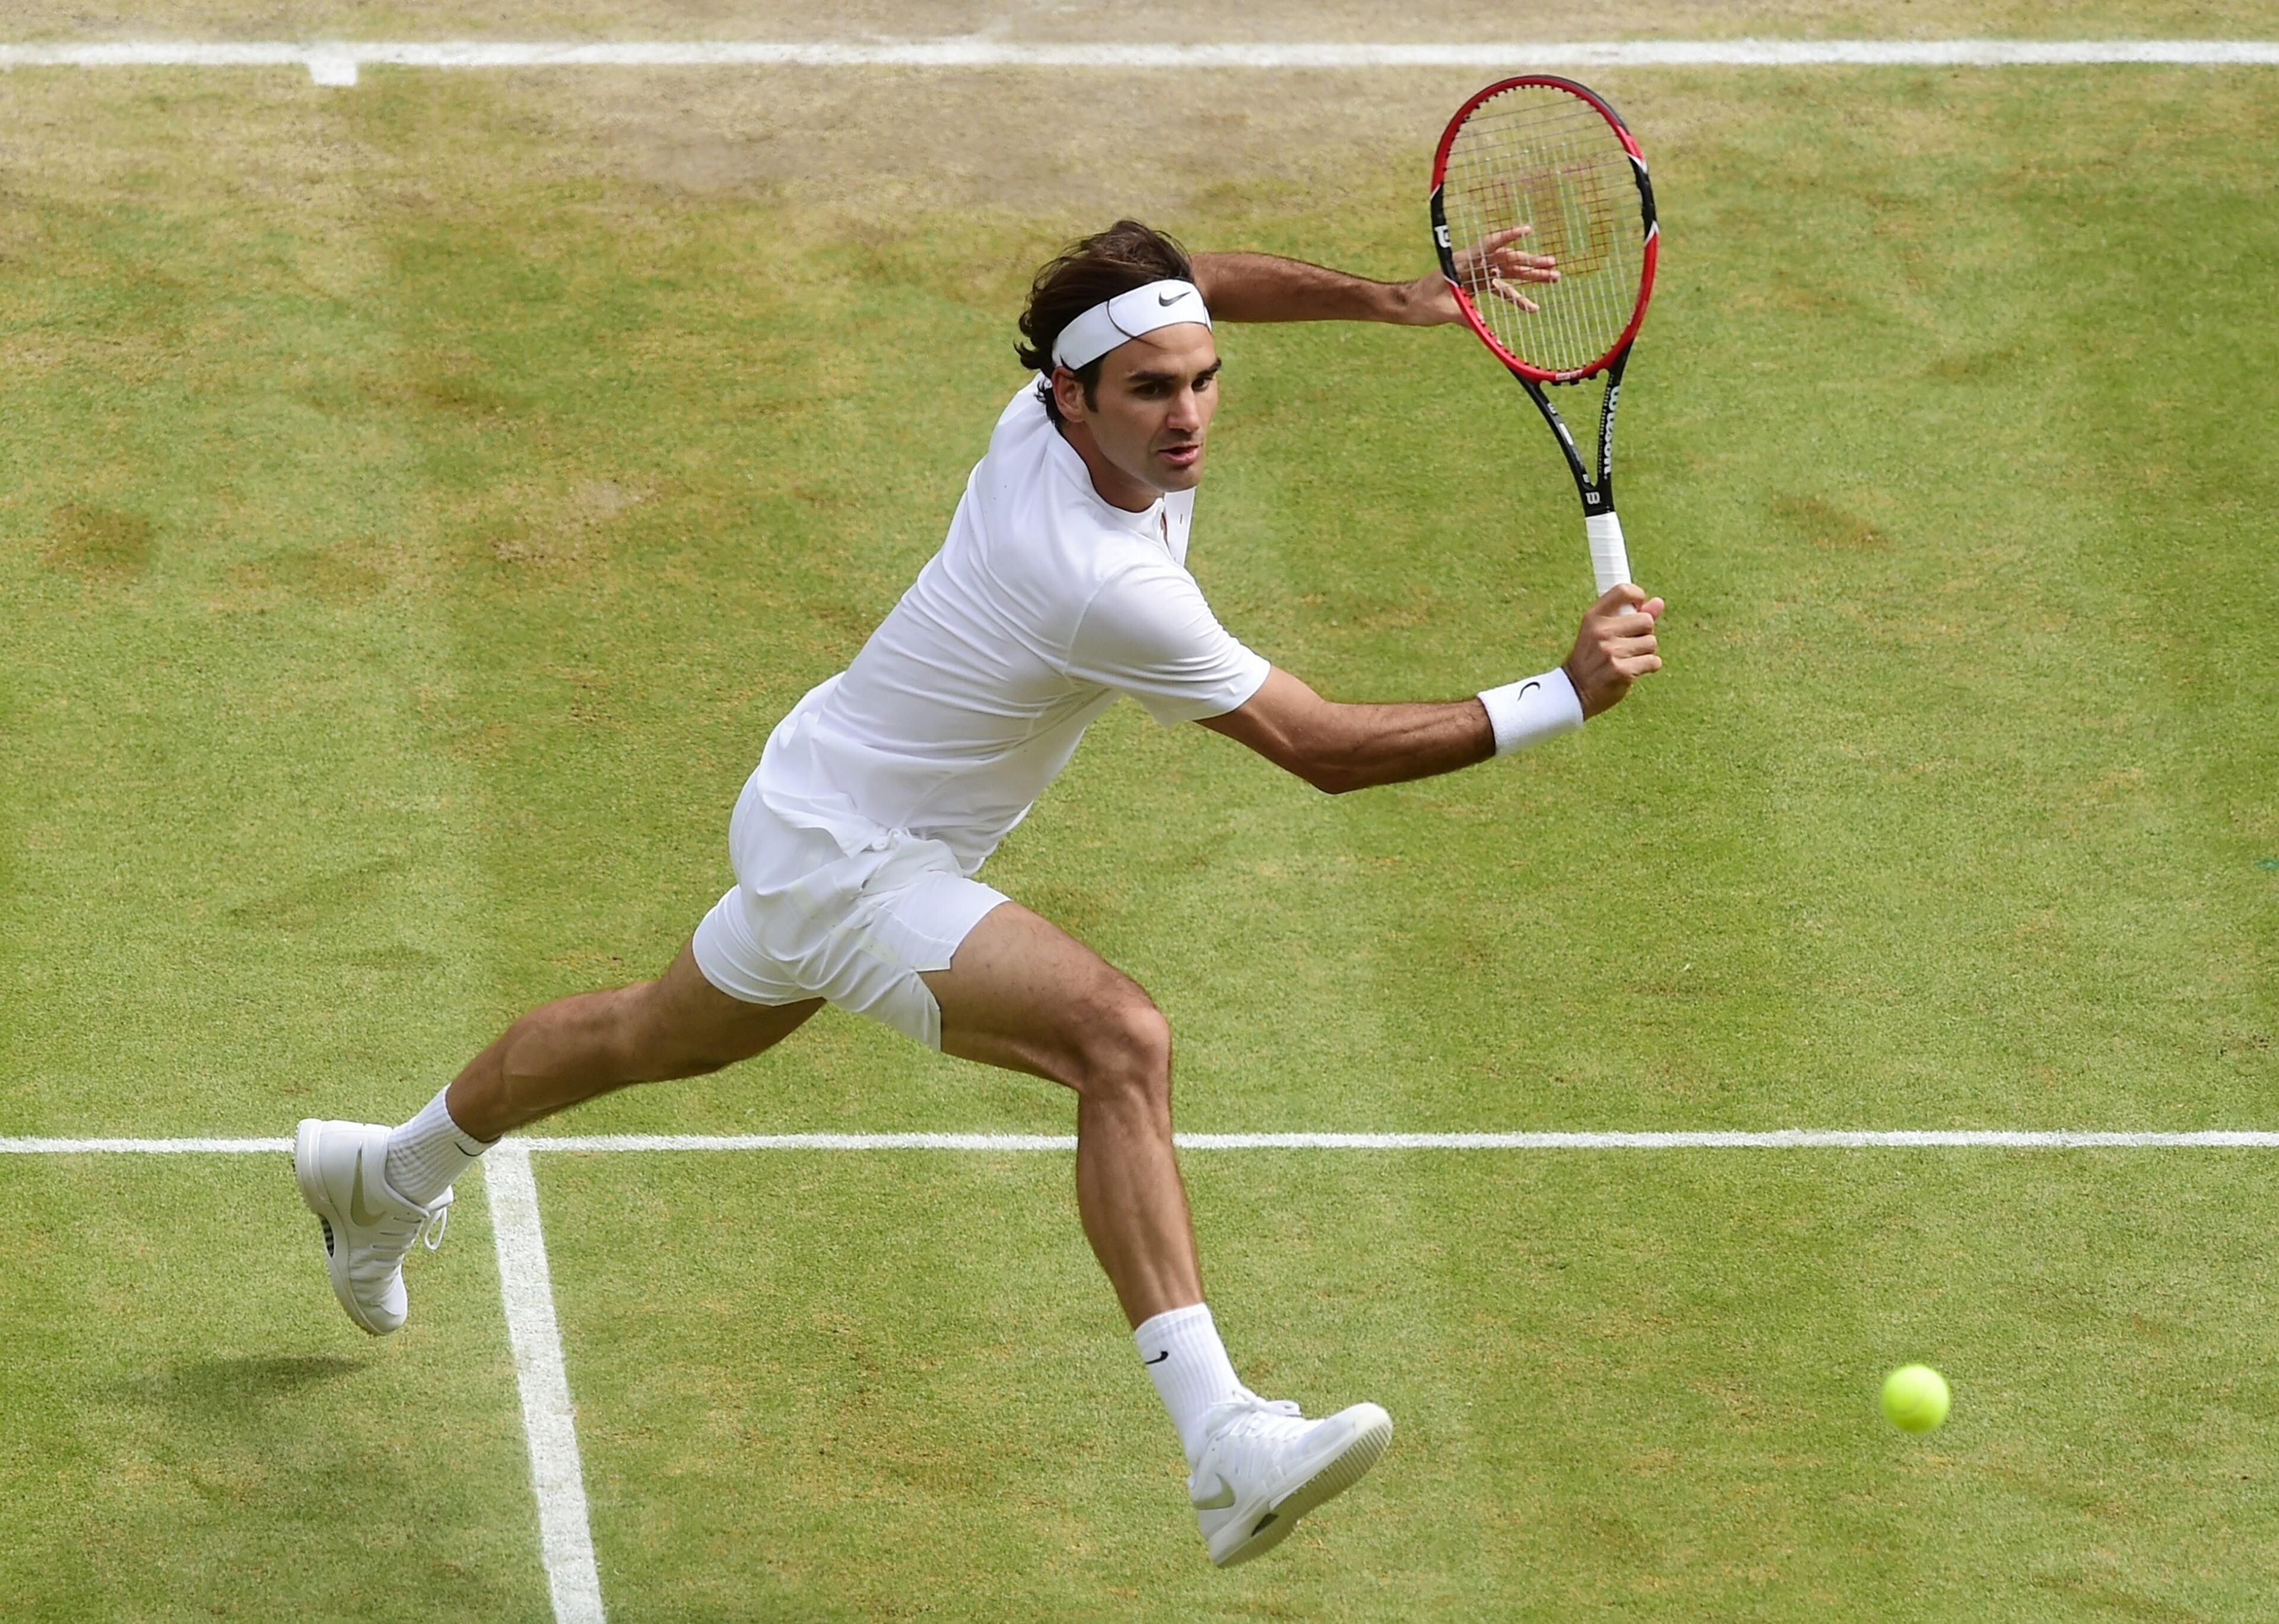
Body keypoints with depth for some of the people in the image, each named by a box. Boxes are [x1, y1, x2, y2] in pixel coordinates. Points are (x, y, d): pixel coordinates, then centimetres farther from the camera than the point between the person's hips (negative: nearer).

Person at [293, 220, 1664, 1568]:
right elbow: (1327, 751, -27)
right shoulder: (1111, 587, -35)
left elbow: (1166, 289, 12)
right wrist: (1563, 700, -29)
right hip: (846, 861, -10)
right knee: (1120, 1039, -29)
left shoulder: (1059, 410, -13)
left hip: (809, 812, 10)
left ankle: (387, 1174, 59)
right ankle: (1223, 1444, -37)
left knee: (663, 1036, 34)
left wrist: (1392, 298, 2)